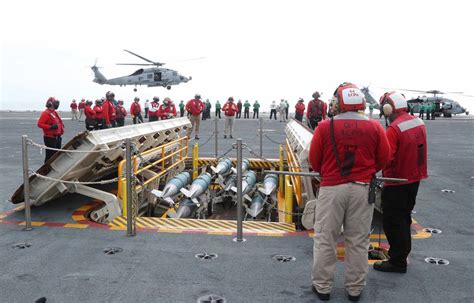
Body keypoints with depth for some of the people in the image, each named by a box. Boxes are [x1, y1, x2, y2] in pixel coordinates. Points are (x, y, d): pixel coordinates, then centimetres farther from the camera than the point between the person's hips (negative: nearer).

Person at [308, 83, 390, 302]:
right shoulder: (375, 127, -3)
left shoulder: (325, 127, -9)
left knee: (325, 239, 10)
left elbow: (314, 161, -1)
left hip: (331, 188, -2)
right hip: (362, 189, 2)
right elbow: (383, 159, 4)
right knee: (358, 241, 13)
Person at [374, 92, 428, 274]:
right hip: (414, 178, 9)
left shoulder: (394, 129, -24)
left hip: (397, 182, -9)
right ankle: (403, 252, 35)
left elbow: (386, 158, -28)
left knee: (393, 221, 2)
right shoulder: (419, 123, 4)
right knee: (404, 217, 22)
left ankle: (397, 261, 10)